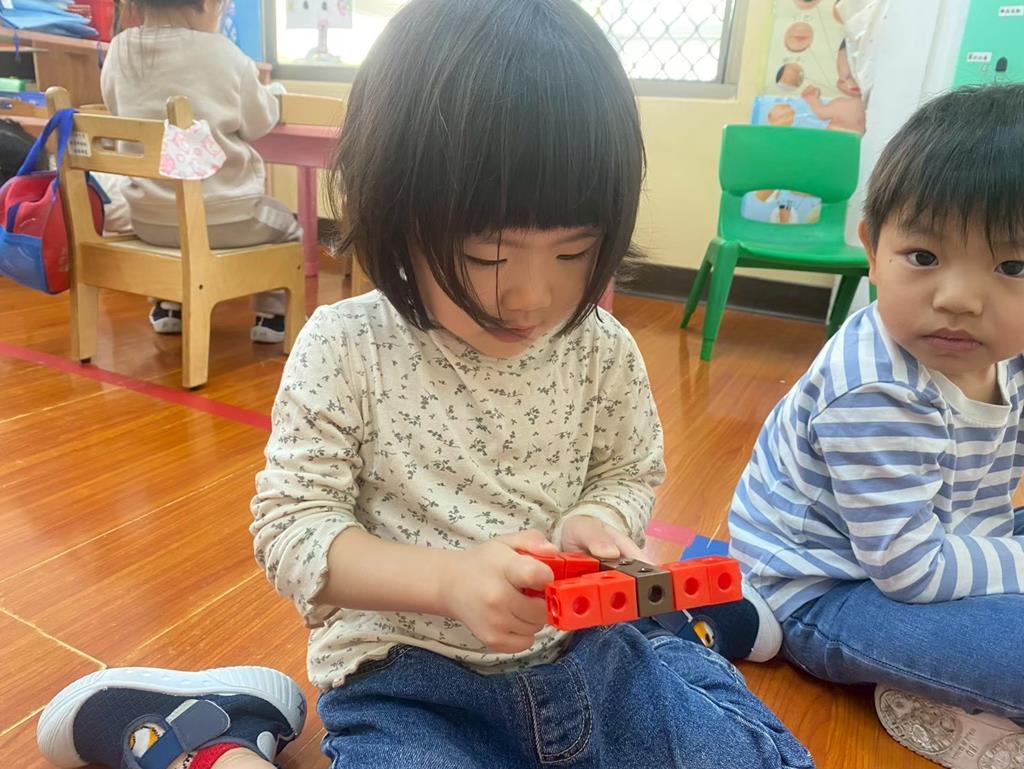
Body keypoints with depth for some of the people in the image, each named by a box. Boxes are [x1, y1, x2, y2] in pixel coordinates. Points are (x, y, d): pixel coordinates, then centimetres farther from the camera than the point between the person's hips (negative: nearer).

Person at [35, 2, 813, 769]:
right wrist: (449, 578, -27)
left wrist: (598, 521, -16)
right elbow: (290, 526, -11)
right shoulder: (344, 351, -13)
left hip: (588, 648, 4)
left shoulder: (602, 350, -5)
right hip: (410, 671, -3)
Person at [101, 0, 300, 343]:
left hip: (147, 218, 4)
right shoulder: (223, 53, -10)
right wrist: (268, 93, 23)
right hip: (223, 218, -4)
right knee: (286, 225, 25)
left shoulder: (120, 49, -2)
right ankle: (270, 315, 25)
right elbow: (258, 123, 2)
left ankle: (166, 306, 42)